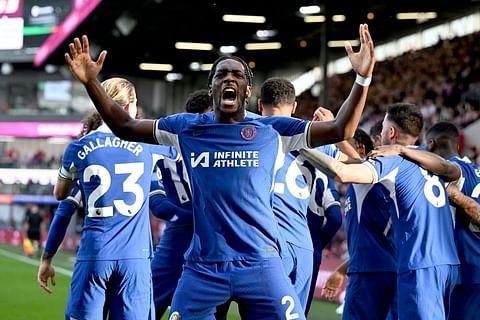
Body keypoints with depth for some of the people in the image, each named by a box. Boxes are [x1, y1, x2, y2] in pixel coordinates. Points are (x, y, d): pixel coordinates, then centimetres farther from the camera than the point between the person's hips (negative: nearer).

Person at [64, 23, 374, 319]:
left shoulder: (272, 130, 5)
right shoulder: (186, 127, 9)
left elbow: (340, 130, 2)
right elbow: (125, 127, 16)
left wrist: (363, 79, -10)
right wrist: (91, 82, 6)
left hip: (260, 264, -1)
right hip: (203, 267, 2)